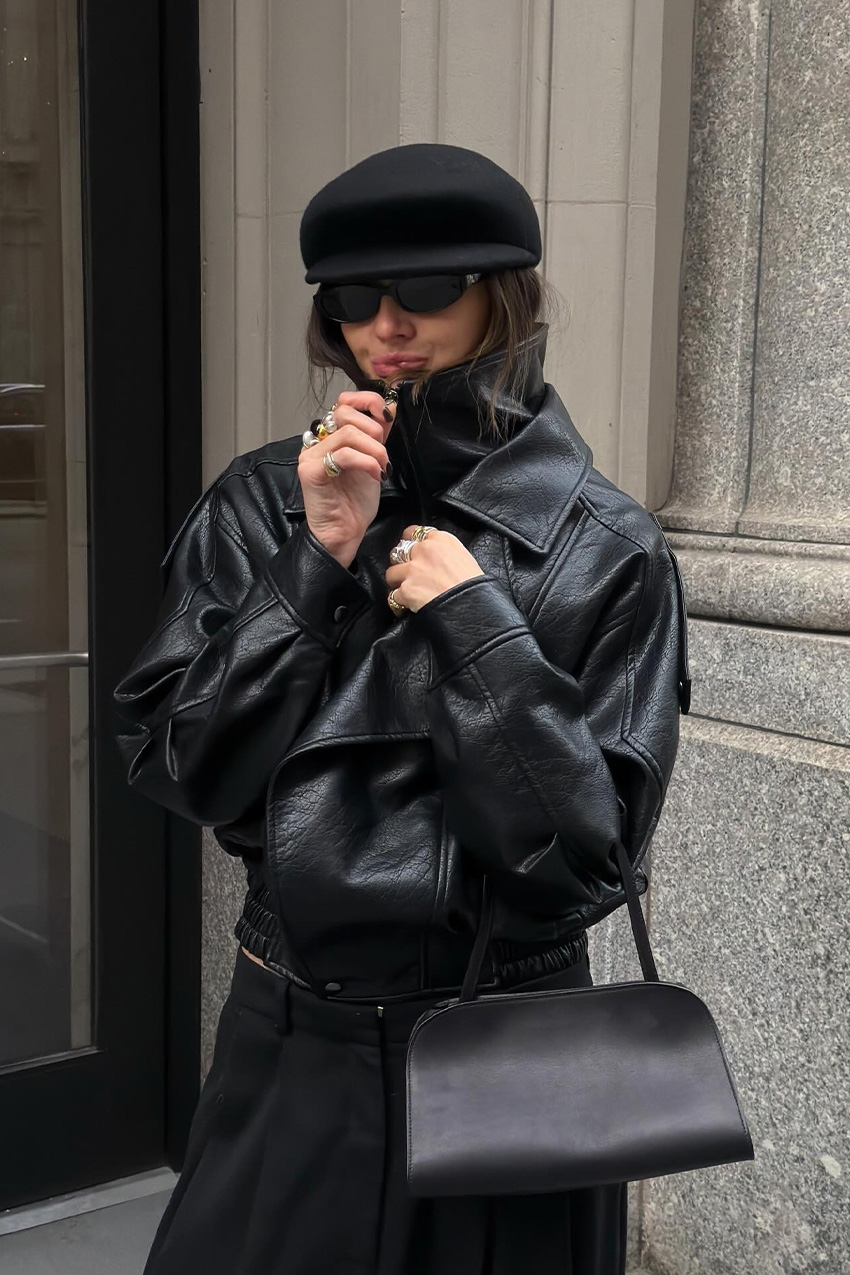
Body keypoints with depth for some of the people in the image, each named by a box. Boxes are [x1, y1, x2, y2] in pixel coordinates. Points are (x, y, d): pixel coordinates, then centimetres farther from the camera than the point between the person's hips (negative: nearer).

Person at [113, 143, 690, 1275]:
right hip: (288, 1046, 2)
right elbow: (176, 767, -8)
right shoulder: (261, 504, -3)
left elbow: (590, 850, -13)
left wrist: (474, 622, -19)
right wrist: (319, 560, -15)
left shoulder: (608, 549, -9)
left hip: (505, 1052, -2)